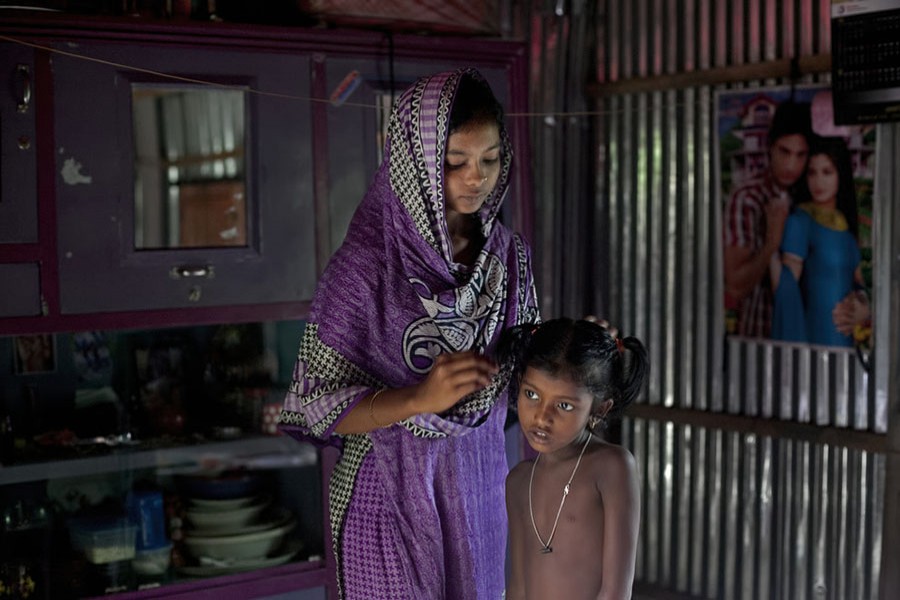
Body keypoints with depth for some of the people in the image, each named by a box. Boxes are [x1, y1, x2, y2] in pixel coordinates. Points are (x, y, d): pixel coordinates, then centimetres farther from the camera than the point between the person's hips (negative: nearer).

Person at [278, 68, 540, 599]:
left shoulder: (509, 254, -2)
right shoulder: (366, 265, -18)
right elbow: (316, 407, -15)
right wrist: (420, 399, -29)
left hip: (480, 489, 5)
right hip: (392, 493, -5)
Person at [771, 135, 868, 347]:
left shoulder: (847, 221, 12)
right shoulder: (799, 221, -9)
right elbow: (786, 288, -15)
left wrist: (862, 307, 0)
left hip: (847, 337, 6)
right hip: (816, 337, -6)